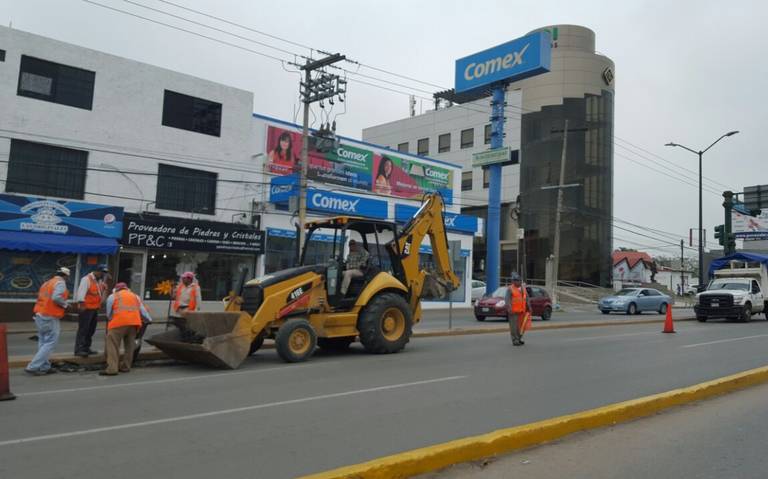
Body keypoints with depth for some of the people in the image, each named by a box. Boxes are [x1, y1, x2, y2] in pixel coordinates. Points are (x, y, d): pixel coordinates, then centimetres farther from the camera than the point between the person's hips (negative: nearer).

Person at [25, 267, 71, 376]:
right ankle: (32, 367, -9)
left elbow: (41, 297, 13)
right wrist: (65, 304, -8)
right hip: (50, 318, -9)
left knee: (43, 342, 14)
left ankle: (44, 367, 18)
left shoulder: (47, 283, 17)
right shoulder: (60, 283, -8)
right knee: (50, 343, -5)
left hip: (40, 315, 9)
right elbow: (56, 297, -24)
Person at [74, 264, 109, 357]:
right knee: (83, 329, -9)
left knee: (91, 330, 13)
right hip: (86, 308, -9)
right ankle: (78, 350, -8)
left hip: (95, 308, 9)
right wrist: (81, 303, -30)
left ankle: (86, 348, 22)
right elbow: (81, 291, -21)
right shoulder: (86, 279, -11)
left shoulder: (100, 280, 17)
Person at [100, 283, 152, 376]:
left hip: (119, 322, -4)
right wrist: (148, 320, 35)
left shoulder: (112, 296, 16)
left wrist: (110, 320, 32)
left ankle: (112, 369, -13)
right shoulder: (135, 296, 26)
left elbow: (109, 313, 15)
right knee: (129, 345, 15)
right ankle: (125, 367, 19)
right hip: (134, 322, 5)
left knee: (113, 345, -4)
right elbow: (143, 310, 24)